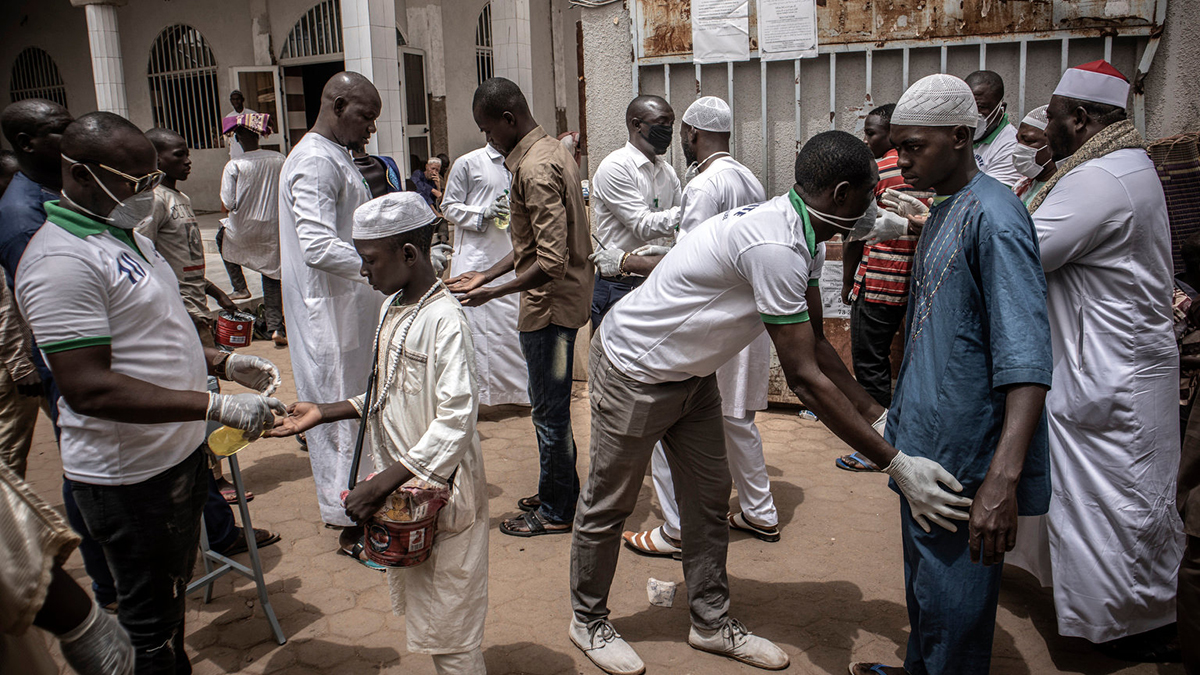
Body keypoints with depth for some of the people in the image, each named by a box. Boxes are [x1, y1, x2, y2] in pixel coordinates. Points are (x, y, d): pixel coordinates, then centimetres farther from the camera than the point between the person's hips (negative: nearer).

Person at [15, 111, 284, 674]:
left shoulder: (126, 233, 10)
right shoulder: (62, 261, -23)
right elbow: (89, 388, -28)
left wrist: (225, 364, 7)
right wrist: (214, 405, -31)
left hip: (178, 452, 10)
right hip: (129, 478, -9)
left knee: (174, 590, 25)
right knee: (151, 627, 8)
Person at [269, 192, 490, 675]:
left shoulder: (444, 319, -22)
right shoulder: (392, 308, 7)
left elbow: (455, 421, -26)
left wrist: (380, 486, -26)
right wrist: (325, 413, 10)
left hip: (438, 490, -9)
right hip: (399, 487, 9)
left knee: (449, 628, 5)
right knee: (417, 608, 21)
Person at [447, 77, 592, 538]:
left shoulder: (535, 169, -22)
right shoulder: (552, 152, 11)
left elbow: (552, 262, -27)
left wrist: (494, 293, -20)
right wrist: (487, 275, 14)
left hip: (551, 302, -10)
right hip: (559, 298, 10)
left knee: (549, 409, 2)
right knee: (551, 406, 19)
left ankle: (556, 511, 17)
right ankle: (558, 494, 33)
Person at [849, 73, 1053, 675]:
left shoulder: (993, 216, -19)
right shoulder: (942, 210, 12)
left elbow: (1025, 357, -27)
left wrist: (1003, 479, -35)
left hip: (963, 456, -10)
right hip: (925, 445, 10)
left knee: (953, 601, 4)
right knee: (923, 582, 25)